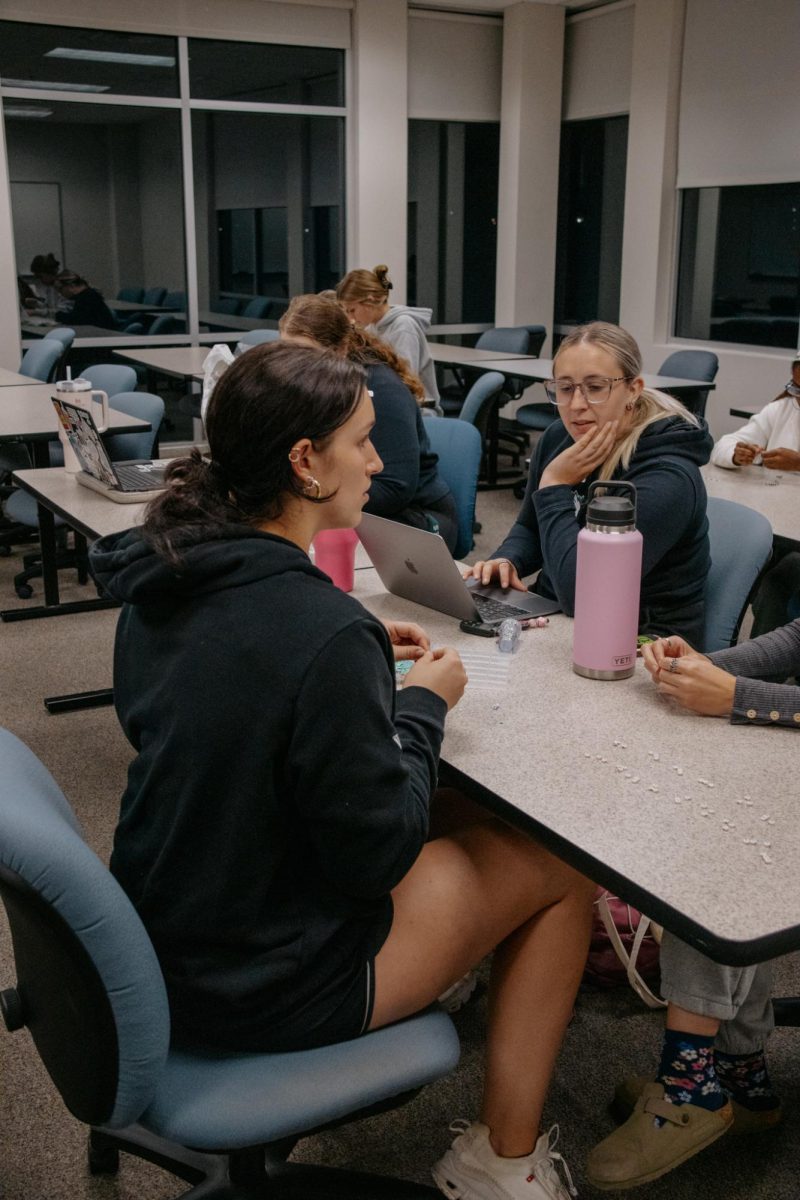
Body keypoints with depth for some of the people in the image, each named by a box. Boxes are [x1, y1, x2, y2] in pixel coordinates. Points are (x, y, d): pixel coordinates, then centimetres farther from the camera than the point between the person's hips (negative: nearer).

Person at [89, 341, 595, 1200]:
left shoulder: (158, 583, -5)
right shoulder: (324, 627, -31)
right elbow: (378, 850, -21)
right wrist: (423, 704, -7)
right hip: (264, 988, -8)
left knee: (455, 825, 25)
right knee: (561, 869, 8)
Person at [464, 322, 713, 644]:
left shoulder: (667, 479, -23)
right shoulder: (557, 438, 0)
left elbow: (578, 595, -30)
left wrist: (554, 486, -21)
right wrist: (506, 560, -5)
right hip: (553, 618, 7)